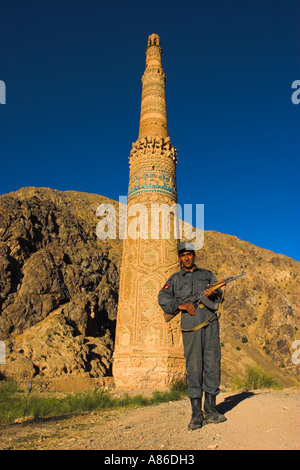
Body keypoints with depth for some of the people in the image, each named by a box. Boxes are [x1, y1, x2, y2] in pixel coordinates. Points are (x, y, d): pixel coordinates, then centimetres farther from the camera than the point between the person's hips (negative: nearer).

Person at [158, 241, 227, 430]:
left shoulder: (207, 274, 22)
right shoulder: (175, 279, 17)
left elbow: (219, 293, 13)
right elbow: (163, 298, 7)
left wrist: (212, 294, -10)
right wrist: (181, 305, -7)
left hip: (210, 322, 2)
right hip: (190, 325, -2)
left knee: (213, 363, -1)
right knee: (194, 366, -4)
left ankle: (210, 409, 8)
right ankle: (197, 413, 1)